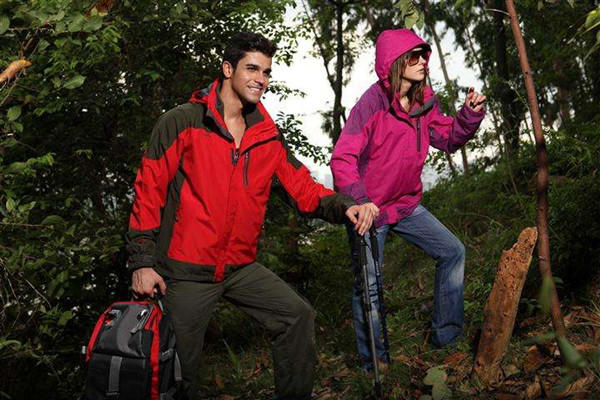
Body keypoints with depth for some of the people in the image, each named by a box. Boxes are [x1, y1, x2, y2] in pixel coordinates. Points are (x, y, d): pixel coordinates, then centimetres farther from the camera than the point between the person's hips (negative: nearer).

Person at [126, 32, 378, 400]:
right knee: (181, 368, 3)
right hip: (187, 269, -5)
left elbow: (303, 187, 3)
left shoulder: (269, 137, 6)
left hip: (241, 267, 5)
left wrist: (344, 207, -18)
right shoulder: (181, 123, -9)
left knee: (299, 316, 2)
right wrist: (142, 261, -12)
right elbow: (148, 191, -8)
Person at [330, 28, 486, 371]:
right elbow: (343, 158, -25)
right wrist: (359, 202, -37)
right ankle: (374, 363, 13)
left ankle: (447, 336, 23)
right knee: (369, 285, -5)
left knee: (453, 251, 9)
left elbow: (448, 138, 10)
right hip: (369, 209, -7)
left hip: (407, 205, 8)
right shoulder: (373, 103, -21)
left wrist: (470, 115, -9)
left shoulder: (424, 100, 0)